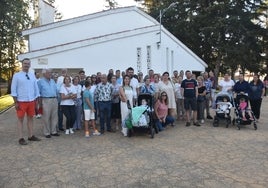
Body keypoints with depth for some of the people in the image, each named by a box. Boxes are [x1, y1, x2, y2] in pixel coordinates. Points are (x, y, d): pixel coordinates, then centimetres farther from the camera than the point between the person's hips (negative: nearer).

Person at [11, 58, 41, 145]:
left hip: (31, 101, 4)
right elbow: (13, 90, -5)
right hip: (21, 101, -4)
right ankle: (21, 138, 8)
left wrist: (36, 101, 8)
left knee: (30, 118, 10)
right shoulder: (16, 75, -4)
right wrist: (16, 102, -9)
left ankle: (31, 136, 19)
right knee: (20, 119, 3)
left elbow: (36, 88, 10)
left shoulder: (32, 75, 7)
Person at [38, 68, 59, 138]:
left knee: (54, 117, 8)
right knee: (46, 117, -1)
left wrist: (57, 98, 11)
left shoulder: (53, 81, 16)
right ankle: (47, 133, 8)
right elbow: (38, 93, -2)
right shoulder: (40, 82, -1)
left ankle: (53, 131, 18)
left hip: (54, 100, 6)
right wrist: (40, 102, -7)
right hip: (46, 100, -5)